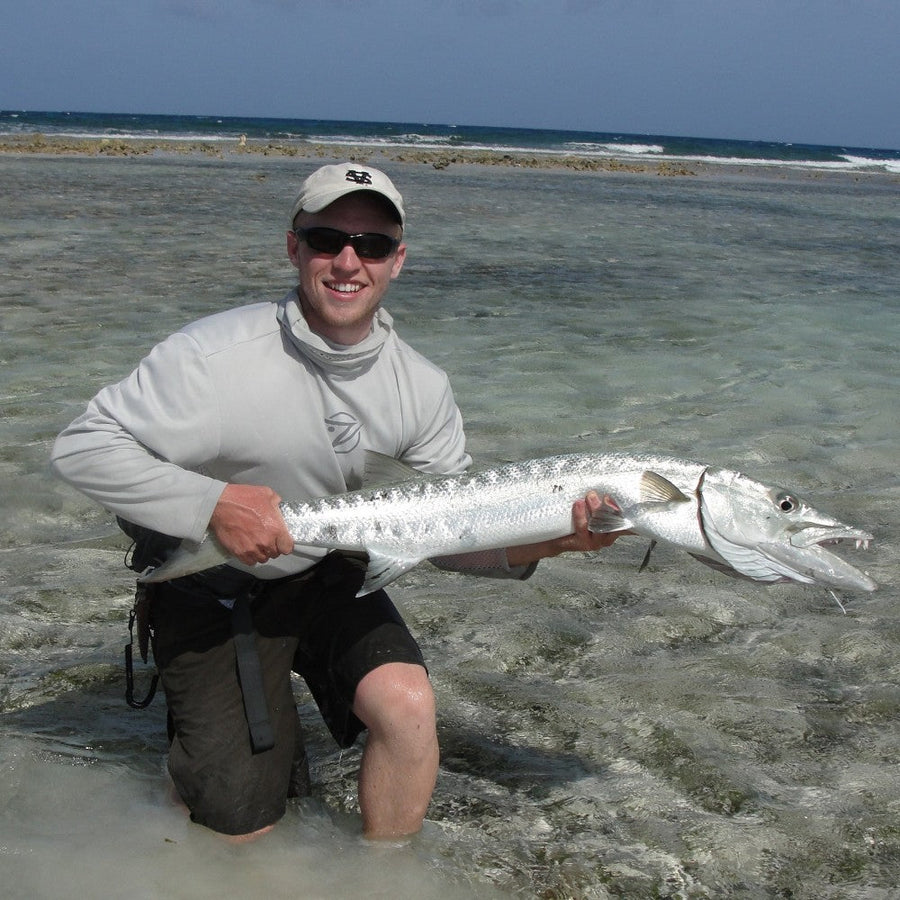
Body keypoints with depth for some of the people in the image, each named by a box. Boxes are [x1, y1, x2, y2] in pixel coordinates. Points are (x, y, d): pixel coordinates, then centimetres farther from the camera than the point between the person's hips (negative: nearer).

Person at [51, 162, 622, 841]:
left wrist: (535, 545, -28)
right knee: (243, 827, -3)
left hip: (329, 580, 4)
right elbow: (82, 447, -22)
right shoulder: (218, 356, -25)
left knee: (408, 704, -24)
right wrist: (212, 504, -31)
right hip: (212, 588, -3)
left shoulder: (421, 388, -10)